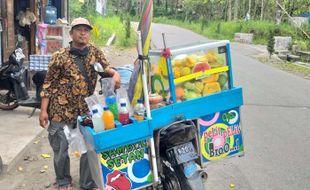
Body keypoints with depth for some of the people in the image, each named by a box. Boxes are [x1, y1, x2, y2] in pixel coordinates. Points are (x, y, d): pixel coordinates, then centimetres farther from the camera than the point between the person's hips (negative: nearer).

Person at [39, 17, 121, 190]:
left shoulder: (95, 52, 3)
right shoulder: (60, 57, -7)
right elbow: (49, 84, -4)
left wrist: (115, 73, -20)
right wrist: (44, 110, -8)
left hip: (87, 110, 3)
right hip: (61, 111, -2)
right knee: (60, 149, 11)